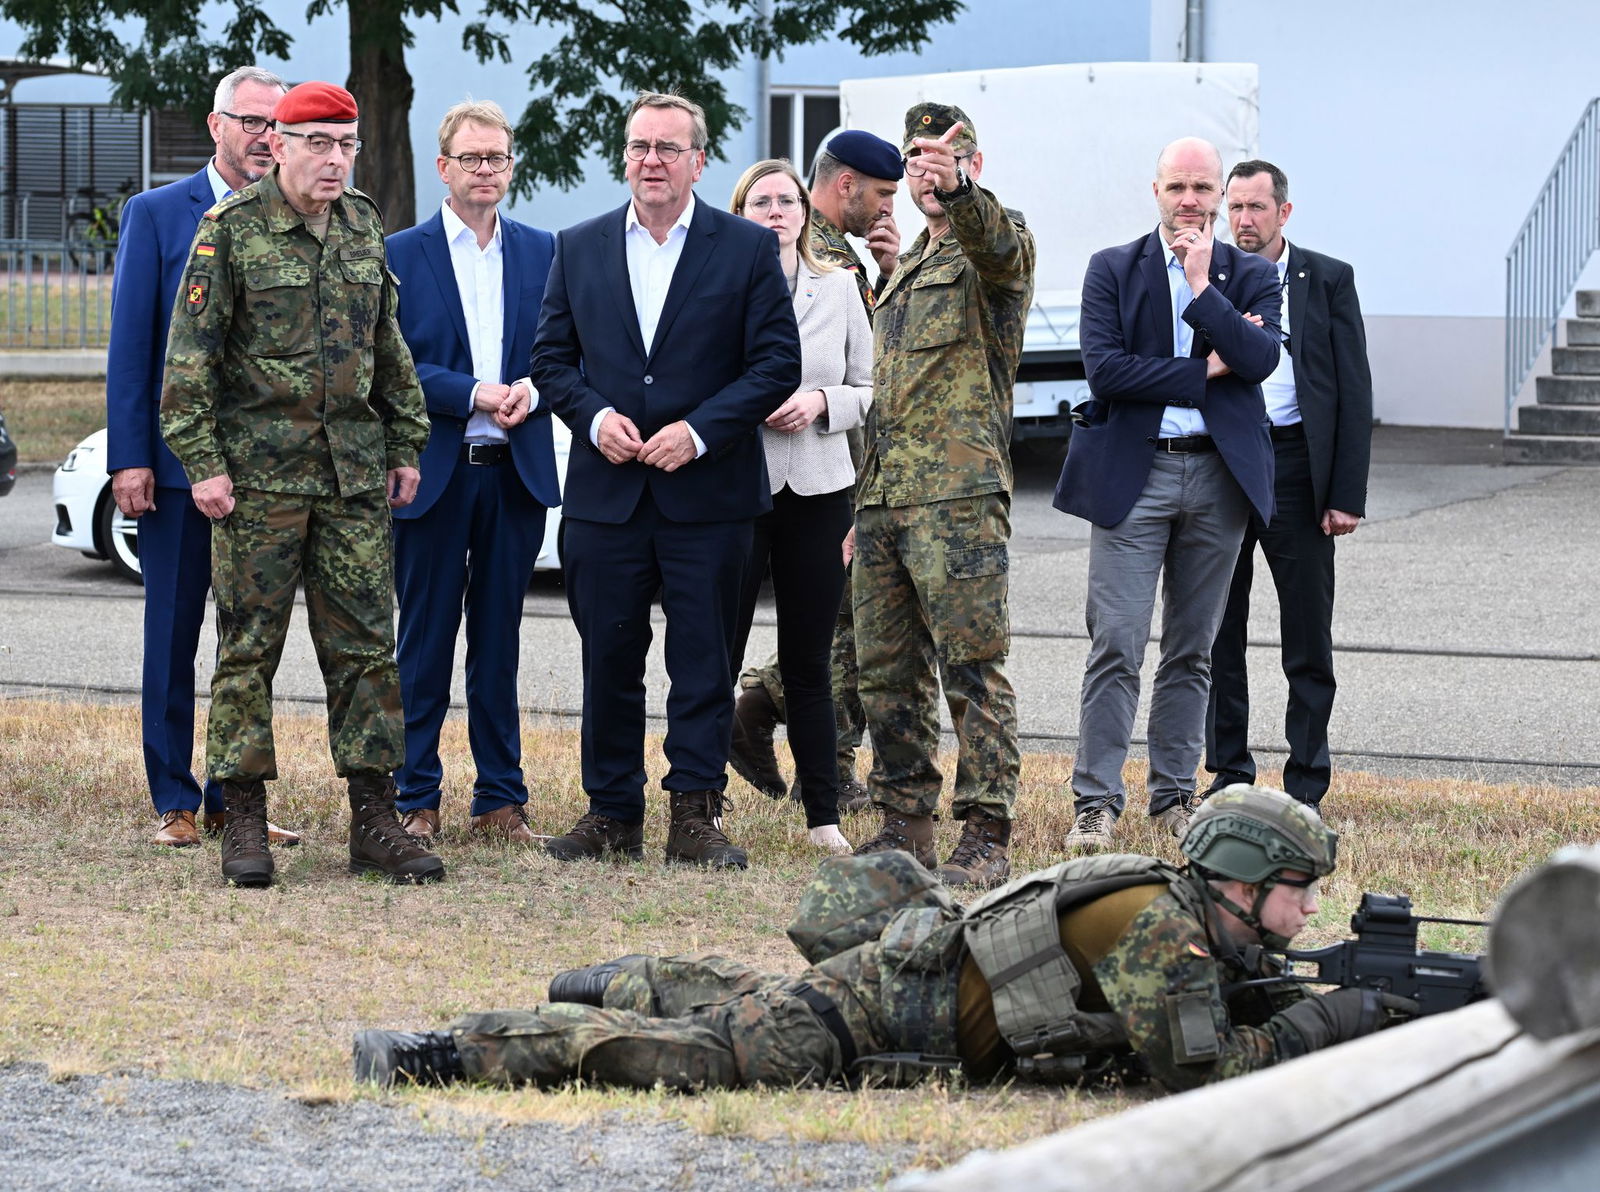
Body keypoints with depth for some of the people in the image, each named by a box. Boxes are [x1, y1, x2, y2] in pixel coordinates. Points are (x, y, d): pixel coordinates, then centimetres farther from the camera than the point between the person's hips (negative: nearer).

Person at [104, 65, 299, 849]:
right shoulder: (156, 215, 0)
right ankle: (175, 803, 8)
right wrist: (130, 458, -10)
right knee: (173, 634, 2)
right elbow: (130, 344, -3)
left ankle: (233, 799, 15)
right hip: (177, 461, -3)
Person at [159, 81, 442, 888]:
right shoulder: (231, 228, -5)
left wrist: (406, 444, 16)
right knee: (248, 645, 0)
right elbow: (190, 353, -7)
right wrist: (201, 460, -12)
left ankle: (374, 821, 7)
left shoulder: (364, 227, 11)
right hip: (259, 470, -5)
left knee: (365, 643, 3)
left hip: (354, 473, 5)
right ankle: (244, 822, 5)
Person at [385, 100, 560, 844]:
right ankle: (415, 798, 8)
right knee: (425, 640, 1)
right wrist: (474, 395, -16)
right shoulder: (400, 256, 1)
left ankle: (501, 798, 13)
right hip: (432, 472, -2)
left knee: (500, 639, 7)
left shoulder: (542, 253, 10)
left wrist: (531, 391, -12)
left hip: (516, 472, 3)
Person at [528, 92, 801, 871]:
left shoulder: (747, 249, 1)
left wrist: (700, 430, -12)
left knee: (703, 662, 0)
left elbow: (777, 364, -1)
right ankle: (612, 814, 13)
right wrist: (594, 418, -7)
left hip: (707, 493, -2)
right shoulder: (580, 249, 9)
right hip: (606, 493, 2)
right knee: (608, 659, 5)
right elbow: (552, 359, 12)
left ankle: (696, 817, 4)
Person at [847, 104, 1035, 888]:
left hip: (959, 496, -8)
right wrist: (863, 509, 23)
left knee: (973, 667, -10)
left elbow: (996, 242, -28)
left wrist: (958, 188, -50)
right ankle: (905, 827, 15)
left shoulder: (998, 245, 0)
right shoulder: (907, 269, 24)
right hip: (885, 493, 8)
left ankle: (985, 838, -11)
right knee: (887, 669, 8)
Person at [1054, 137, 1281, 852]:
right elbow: (1104, 368, -9)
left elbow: (1261, 359, -10)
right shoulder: (1113, 271, 4)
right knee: (1116, 646, -7)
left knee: (1192, 652, 9)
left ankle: (1174, 795, 16)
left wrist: (1202, 284, -13)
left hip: (1219, 476, 2)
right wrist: (1204, 372, -9)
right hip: (1134, 475, -2)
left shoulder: (1251, 277, 8)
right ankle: (1095, 804, -6)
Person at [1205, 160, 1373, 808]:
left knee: (1308, 640, 1)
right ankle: (1229, 774, 16)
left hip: (1296, 470, -2)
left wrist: (1348, 496, -5)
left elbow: (1354, 391, 1)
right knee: (1218, 633, 6)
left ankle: (1305, 786, 8)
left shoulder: (1328, 280, 4)